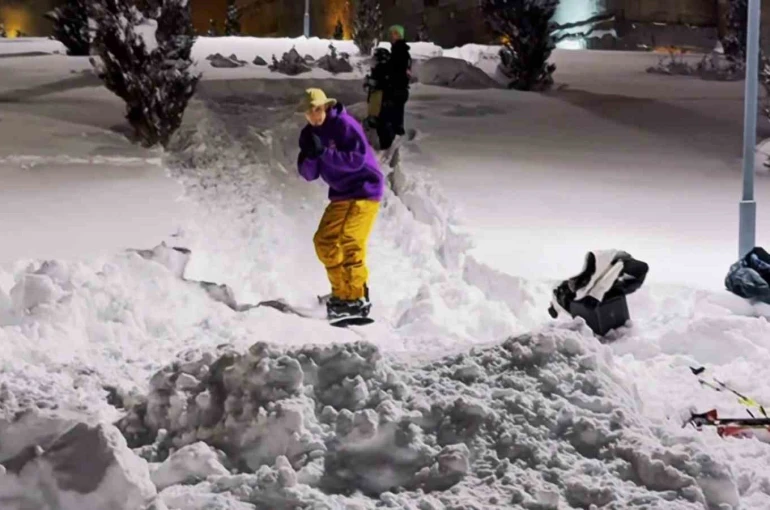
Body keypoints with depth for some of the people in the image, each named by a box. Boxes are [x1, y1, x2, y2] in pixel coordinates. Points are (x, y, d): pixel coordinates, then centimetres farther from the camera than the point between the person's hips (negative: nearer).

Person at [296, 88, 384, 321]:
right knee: (324, 242, 4)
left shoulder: (345, 125, -15)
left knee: (349, 241, -18)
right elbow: (309, 174, 3)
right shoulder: (309, 134, 6)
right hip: (341, 194, 8)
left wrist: (324, 151, -28)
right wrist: (310, 155, -19)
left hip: (364, 190, -8)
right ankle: (341, 293, 14)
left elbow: (357, 160, -22)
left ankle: (359, 299, -15)